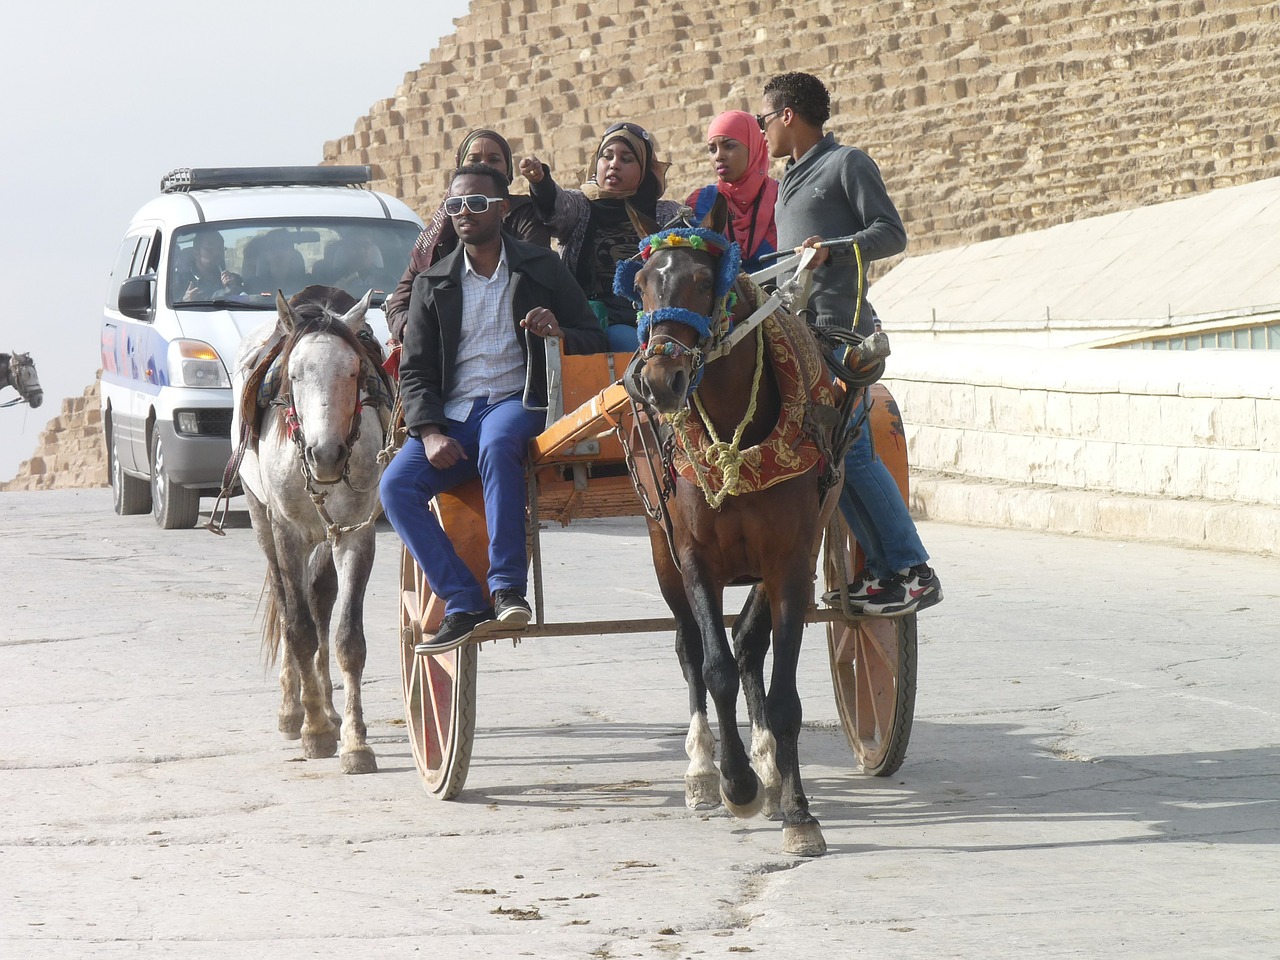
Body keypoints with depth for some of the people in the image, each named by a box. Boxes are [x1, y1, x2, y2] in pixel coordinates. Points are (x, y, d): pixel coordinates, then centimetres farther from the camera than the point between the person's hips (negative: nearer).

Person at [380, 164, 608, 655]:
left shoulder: (541, 268, 10)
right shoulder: (432, 283, 14)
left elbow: (594, 341, 8)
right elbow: (414, 371, 9)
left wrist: (560, 334, -16)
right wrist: (429, 431, -10)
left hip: (517, 401, -3)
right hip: (454, 412, 3)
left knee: (497, 444, -39)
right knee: (396, 486, -24)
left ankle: (508, 587, -37)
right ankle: (465, 604, -24)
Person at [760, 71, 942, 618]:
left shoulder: (847, 164, -2)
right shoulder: (791, 179, 25)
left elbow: (891, 234, -10)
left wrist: (834, 248, -23)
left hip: (839, 327, -9)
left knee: (851, 450, -15)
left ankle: (914, 572, -13)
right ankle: (882, 567, 5)